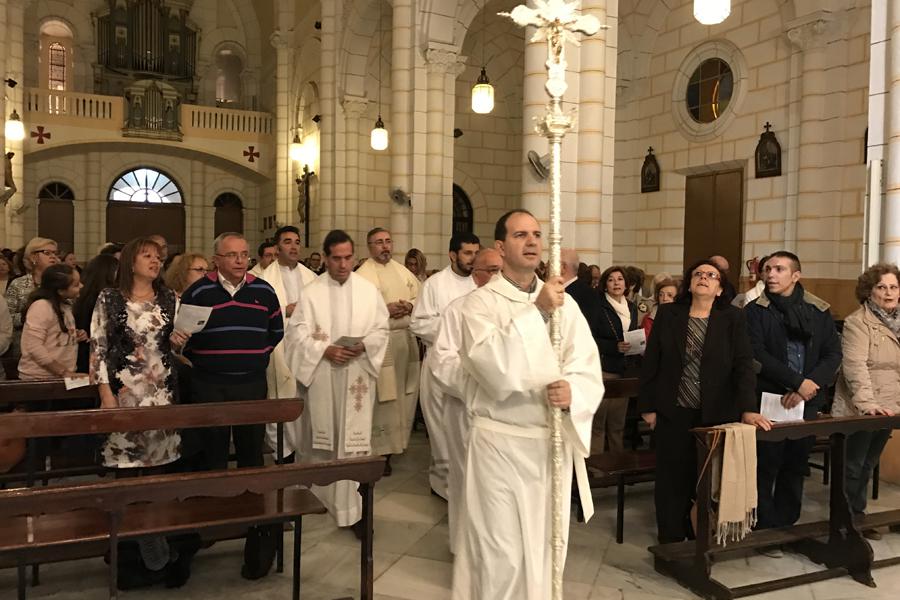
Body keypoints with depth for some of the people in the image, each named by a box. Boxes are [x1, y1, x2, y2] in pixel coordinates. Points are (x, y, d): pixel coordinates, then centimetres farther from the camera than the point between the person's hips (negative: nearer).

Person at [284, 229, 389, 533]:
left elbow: (381, 329, 5)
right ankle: (317, 494, 30)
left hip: (357, 377, 0)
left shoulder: (369, 290, 4)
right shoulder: (311, 292, 0)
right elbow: (297, 333, -4)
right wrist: (326, 350, -17)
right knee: (320, 437, 11)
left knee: (355, 439, -1)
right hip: (320, 376, 0)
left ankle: (354, 508, 5)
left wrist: (363, 345, -14)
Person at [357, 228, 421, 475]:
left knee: (404, 394, 10)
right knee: (382, 397, -4)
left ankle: (396, 441, 24)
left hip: (406, 338, 6)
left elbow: (420, 295, 15)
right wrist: (385, 309, -20)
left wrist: (410, 306, -5)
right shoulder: (362, 275, -5)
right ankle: (380, 449, 5)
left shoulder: (403, 271, 15)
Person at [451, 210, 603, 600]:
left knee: (544, 549, 18)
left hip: (554, 443, 4)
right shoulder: (480, 302, -8)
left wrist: (573, 392, -22)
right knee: (501, 555, 2)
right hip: (500, 443, -4)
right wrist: (536, 311, -26)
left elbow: (590, 372, 0)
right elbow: (495, 369, -24)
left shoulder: (565, 303, 4)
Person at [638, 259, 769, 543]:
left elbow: (743, 365, -9)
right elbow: (651, 362, 3)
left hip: (716, 416, 0)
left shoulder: (732, 319, 0)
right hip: (672, 414, 0)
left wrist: (747, 409, -22)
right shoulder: (667, 314, 2)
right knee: (672, 482, 6)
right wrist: (647, 406, -1)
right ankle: (671, 546, 20)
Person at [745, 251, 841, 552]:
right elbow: (757, 355, -10)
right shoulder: (756, 310, -2)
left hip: (806, 402, 4)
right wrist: (797, 382, -15)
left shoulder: (819, 311, 8)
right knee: (766, 468, -1)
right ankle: (765, 531, 9)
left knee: (796, 467, 11)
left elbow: (833, 354, 4)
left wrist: (812, 383, -11)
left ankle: (787, 527, 24)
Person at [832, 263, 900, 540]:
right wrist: (866, 402, -31)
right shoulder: (857, 322, -12)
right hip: (859, 411, -7)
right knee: (853, 466, 4)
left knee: (868, 465, 17)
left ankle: (858, 516, 28)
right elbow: (855, 366, -22)